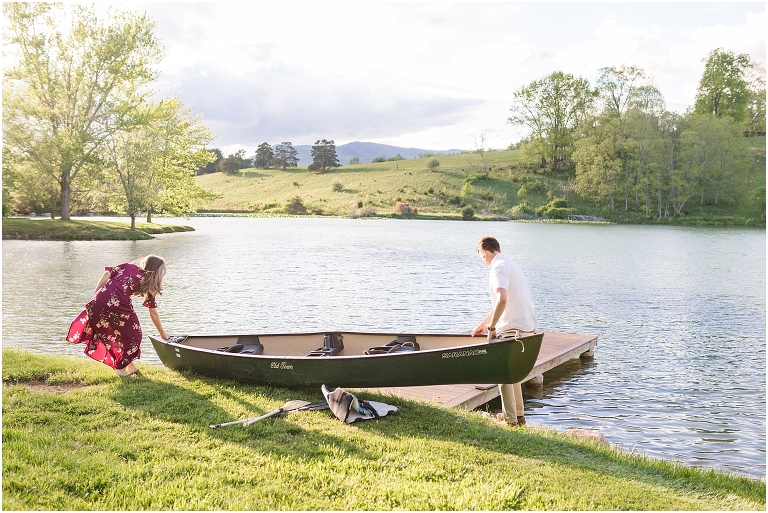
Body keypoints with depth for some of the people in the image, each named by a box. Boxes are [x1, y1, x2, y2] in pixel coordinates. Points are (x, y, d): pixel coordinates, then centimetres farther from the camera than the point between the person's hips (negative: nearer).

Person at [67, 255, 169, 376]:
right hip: (118, 303, -5)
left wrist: (95, 296, 12)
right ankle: (124, 367, 19)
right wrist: (163, 334, 29)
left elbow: (107, 274, 10)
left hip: (100, 299, 5)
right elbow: (153, 313, 19)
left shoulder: (129, 266, 24)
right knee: (133, 333, 18)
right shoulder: (149, 286, 15)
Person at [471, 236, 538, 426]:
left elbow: (502, 300, -29)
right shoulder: (512, 265, 19)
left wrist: (492, 327, -19)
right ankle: (518, 414, 27)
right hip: (527, 325, 10)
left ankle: (510, 419, 5)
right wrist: (483, 324, 32)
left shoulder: (499, 268, -13)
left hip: (513, 327, -10)